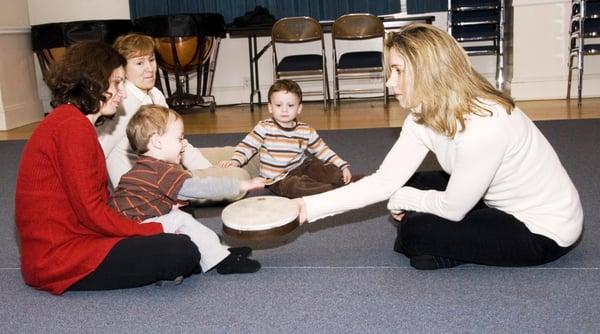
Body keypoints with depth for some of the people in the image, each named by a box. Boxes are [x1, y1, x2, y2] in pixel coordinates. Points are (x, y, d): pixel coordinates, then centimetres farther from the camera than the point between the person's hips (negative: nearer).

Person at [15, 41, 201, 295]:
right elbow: (91, 212, -20)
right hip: (61, 258, -10)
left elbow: (100, 199, 12)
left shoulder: (68, 120, 15)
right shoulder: (73, 127, -16)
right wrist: (157, 229, -13)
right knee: (181, 252, -20)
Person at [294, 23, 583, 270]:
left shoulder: (482, 126, -33)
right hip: (501, 202, 8)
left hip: (545, 232, -8)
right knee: (412, 185, 5)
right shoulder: (423, 117, -8)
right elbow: (384, 181, -11)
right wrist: (308, 207, -16)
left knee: (416, 232, -16)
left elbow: (453, 208, -24)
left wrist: (404, 199, -6)